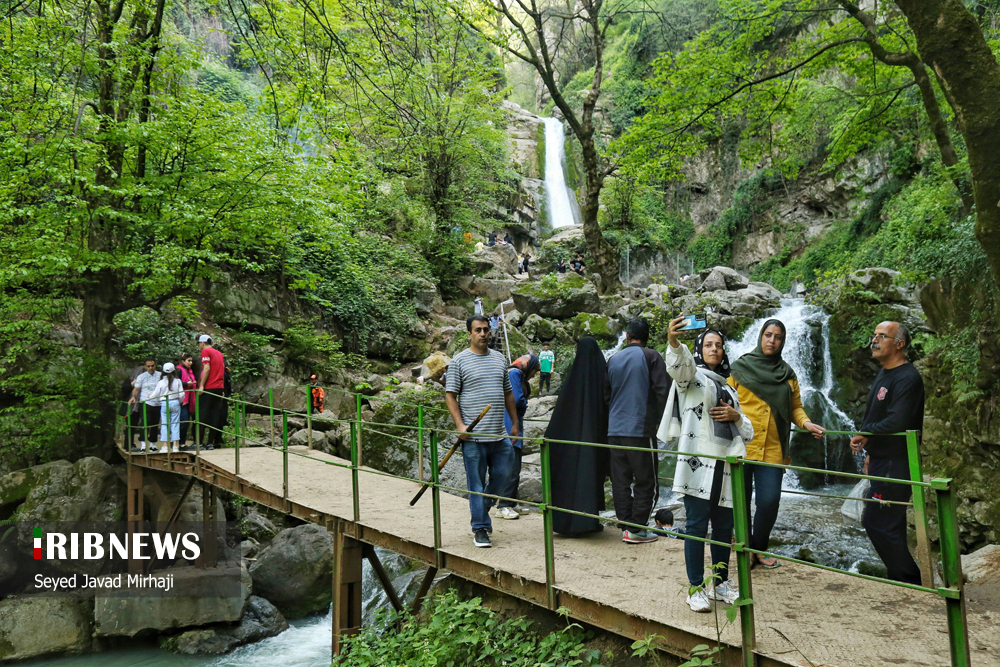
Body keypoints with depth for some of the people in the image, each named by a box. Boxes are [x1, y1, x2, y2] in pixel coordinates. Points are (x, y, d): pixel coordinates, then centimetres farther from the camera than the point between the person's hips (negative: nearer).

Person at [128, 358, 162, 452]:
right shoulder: (141, 377, 7)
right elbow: (136, 388, 0)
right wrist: (133, 397, -17)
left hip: (157, 404, 2)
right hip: (145, 403, -2)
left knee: (155, 425, 8)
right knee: (145, 423, -14)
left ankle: (152, 444, 21)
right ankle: (143, 446, -17)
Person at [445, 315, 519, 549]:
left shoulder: (499, 358, 13)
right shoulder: (459, 361, -2)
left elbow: (508, 393, 18)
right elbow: (450, 395, -4)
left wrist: (515, 423, 15)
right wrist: (460, 425, -13)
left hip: (499, 435, 5)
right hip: (473, 435, -5)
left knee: (502, 475, 10)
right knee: (476, 483, 1)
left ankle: (482, 510, 33)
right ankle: (480, 529, 12)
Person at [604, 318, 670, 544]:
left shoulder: (613, 360, 11)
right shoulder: (651, 357, -3)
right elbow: (663, 390, -10)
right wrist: (660, 421, 2)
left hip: (615, 430, 5)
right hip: (641, 429, -5)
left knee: (620, 480, 9)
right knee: (646, 482, 4)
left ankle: (625, 526, 12)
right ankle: (636, 529, 3)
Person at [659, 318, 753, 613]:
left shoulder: (729, 389, 23)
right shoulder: (692, 376, 5)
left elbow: (747, 432, 26)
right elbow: (680, 364, -22)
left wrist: (736, 417, 2)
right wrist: (674, 342, -44)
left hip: (725, 464, 6)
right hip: (698, 461, -6)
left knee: (724, 526, 11)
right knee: (697, 524, -5)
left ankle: (721, 582, 25)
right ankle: (696, 588, 3)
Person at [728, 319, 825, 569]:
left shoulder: (787, 374, 14)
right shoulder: (740, 368, 3)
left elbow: (795, 407, 15)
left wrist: (806, 423, -4)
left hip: (772, 449, 2)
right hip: (741, 447, -2)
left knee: (769, 502, -4)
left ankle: (760, 548, 19)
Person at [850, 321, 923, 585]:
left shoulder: (907, 378, -18)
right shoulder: (884, 374, 14)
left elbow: (897, 422, -27)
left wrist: (865, 433, -14)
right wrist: (870, 450, 18)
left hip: (895, 464, -10)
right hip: (881, 460, 10)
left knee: (876, 521, -7)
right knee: (890, 526, 15)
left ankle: (909, 580, 6)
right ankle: (900, 578, 26)